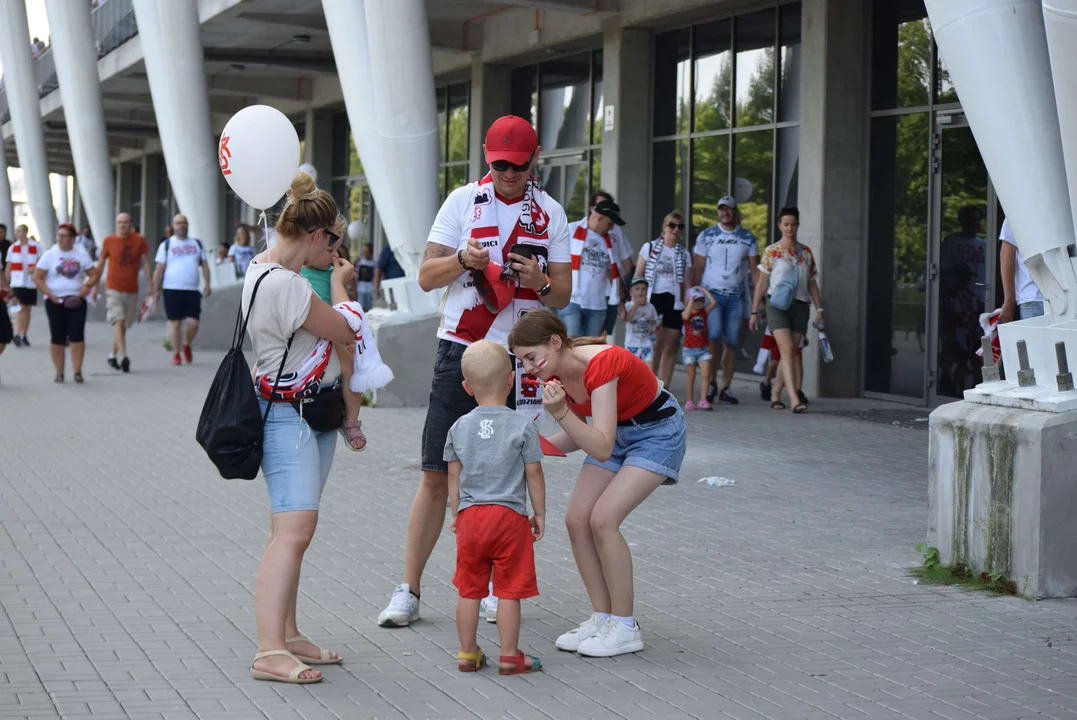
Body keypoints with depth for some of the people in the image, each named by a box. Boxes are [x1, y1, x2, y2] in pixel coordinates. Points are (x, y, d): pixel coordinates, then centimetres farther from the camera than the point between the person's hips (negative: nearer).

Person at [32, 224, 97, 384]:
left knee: (77, 335, -10)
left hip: (76, 301, 1)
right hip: (55, 301, -1)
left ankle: (77, 371, -5)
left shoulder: (82, 254, 6)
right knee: (58, 337, 0)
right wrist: (50, 294, -11)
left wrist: (88, 285, -14)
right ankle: (59, 373, 8)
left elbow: (93, 274, 8)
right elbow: (37, 277, -1)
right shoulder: (49, 255, 1)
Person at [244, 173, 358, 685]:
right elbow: (345, 331, -9)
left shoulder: (264, 270, 12)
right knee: (293, 531, -16)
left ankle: (287, 637, 16)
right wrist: (340, 284, 4)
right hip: (289, 417, -11)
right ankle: (269, 652, -19)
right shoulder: (284, 285, -22)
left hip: (310, 411, 11)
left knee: (294, 530, 12)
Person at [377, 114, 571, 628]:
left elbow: (562, 297, 8)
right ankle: (408, 590, 4)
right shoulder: (463, 201, 3)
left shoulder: (550, 214, 7)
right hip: (460, 351, -1)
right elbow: (426, 277, 2)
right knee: (437, 475, -2)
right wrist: (462, 260, -18)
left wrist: (539, 281, -14)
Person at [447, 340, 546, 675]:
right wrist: (539, 513, 8)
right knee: (508, 591, 2)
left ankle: (467, 653, 19)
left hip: (470, 517, 3)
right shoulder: (522, 427, -6)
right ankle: (509, 656, 6)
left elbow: (453, 476, 8)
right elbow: (533, 475, -3)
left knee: (469, 590, 12)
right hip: (510, 516, -3)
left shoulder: (459, 428, 3)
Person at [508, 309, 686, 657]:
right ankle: (602, 618, 5)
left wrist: (560, 413, -46)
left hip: (658, 430, -8)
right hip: (618, 431, 8)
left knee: (603, 519, -20)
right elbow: (577, 437, 4)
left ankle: (625, 627, -9)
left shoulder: (601, 364, -33)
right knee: (577, 519, -6)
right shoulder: (555, 374, -8)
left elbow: (602, 449, -36)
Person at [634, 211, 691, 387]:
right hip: (653, 300, -3)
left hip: (674, 303, 3)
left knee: (670, 348, 4)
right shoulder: (649, 247, 5)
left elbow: (687, 283, 11)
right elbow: (638, 276, 5)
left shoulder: (684, 254, 11)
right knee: (656, 345, -9)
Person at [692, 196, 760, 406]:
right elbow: (698, 267, 4)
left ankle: (725, 388, 6)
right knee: (714, 337, -16)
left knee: (732, 342, 1)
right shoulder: (706, 236, 4)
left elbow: (754, 269, 9)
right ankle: (711, 382, -6)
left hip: (736, 296, 2)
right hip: (712, 293, -2)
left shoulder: (748, 238, 8)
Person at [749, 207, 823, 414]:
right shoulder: (771, 251, 1)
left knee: (790, 354, 6)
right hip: (777, 305, -4)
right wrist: (754, 312, 1)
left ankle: (775, 395, 20)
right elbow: (761, 283, 2)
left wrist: (819, 308, 7)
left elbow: (812, 283, 15)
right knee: (787, 350, -16)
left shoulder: (806, 252, 11)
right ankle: (794, 400, -24)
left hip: (800, 306, 4)